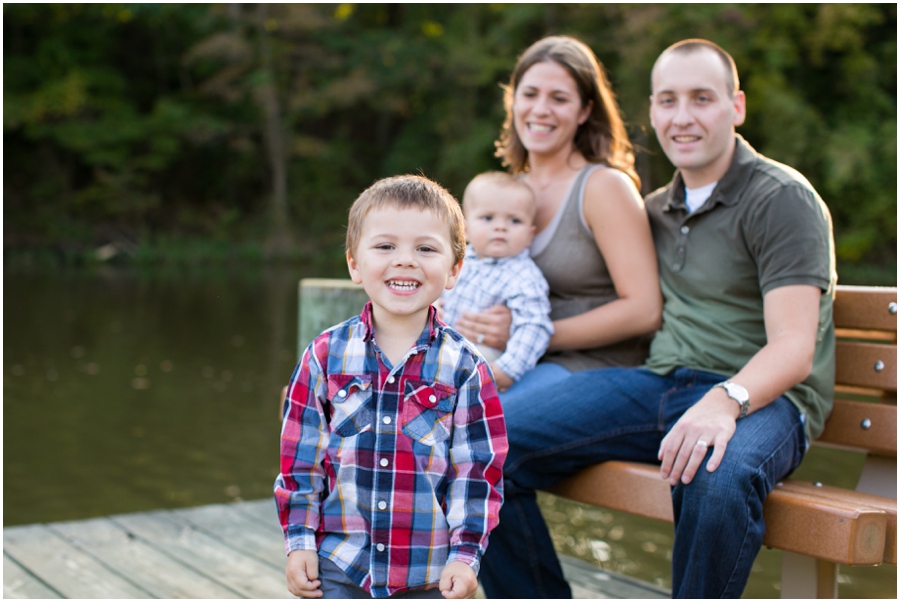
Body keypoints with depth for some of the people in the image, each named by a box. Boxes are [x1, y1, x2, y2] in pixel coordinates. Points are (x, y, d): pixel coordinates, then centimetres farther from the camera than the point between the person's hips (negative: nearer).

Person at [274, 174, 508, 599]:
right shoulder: (325, 356, -3)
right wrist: (299, 542, -1)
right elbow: (300, 458, 2)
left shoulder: (464, 367, -6)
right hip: (339, 567, 1)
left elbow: (479, 469, -4)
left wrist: (465, 555, -8)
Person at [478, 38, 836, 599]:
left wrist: (726, 401, -35)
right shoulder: (657, 208, 18)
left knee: (718, 479, -42)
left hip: (760, 395, -5)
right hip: (656, 381, 6)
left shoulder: (784, 199, -5)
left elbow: (793, 348, -15)